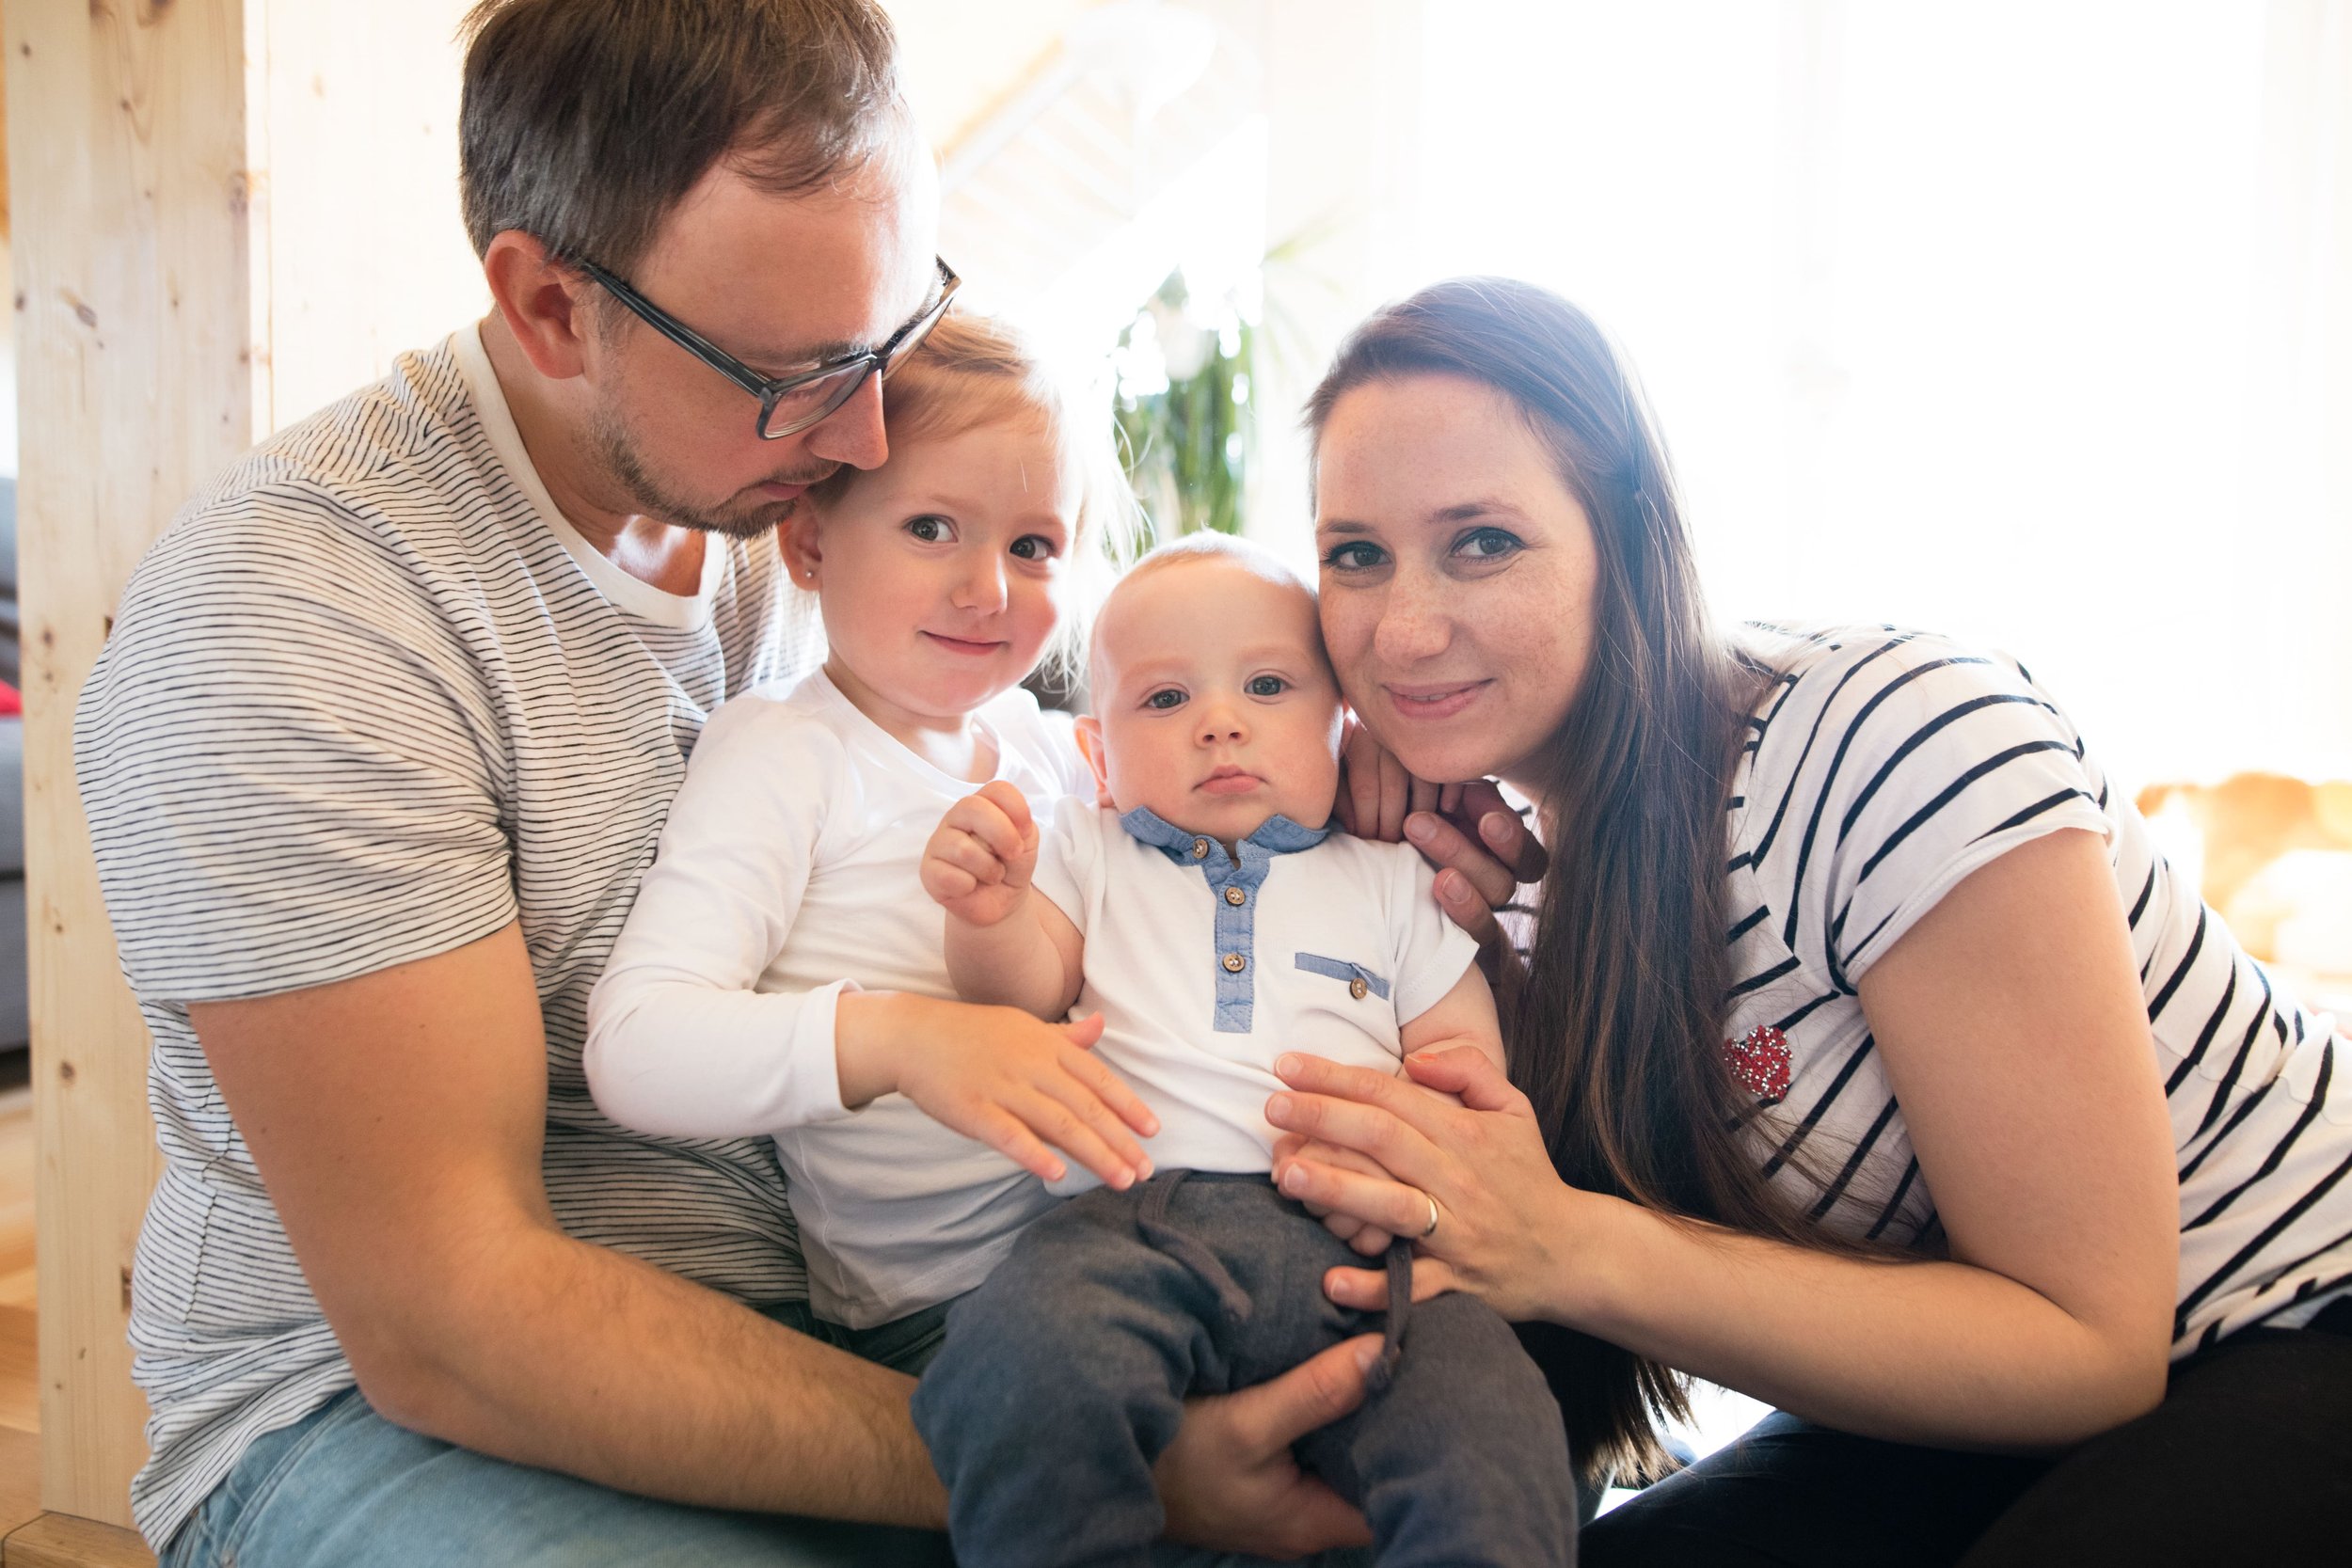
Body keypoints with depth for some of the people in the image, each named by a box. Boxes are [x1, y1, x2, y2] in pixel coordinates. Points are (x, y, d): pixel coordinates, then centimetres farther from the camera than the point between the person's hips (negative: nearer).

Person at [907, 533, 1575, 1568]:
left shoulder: (1390, 875, 22)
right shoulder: (1088, 850, 22)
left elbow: (1465, 1047, 18)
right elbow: (1024, 993, 11)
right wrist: (991, 917, -12)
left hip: (1361, 1245, 0)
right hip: (1139, 1217, 0)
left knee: (1494, 1465, -27)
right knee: (1022, 1363, -32)